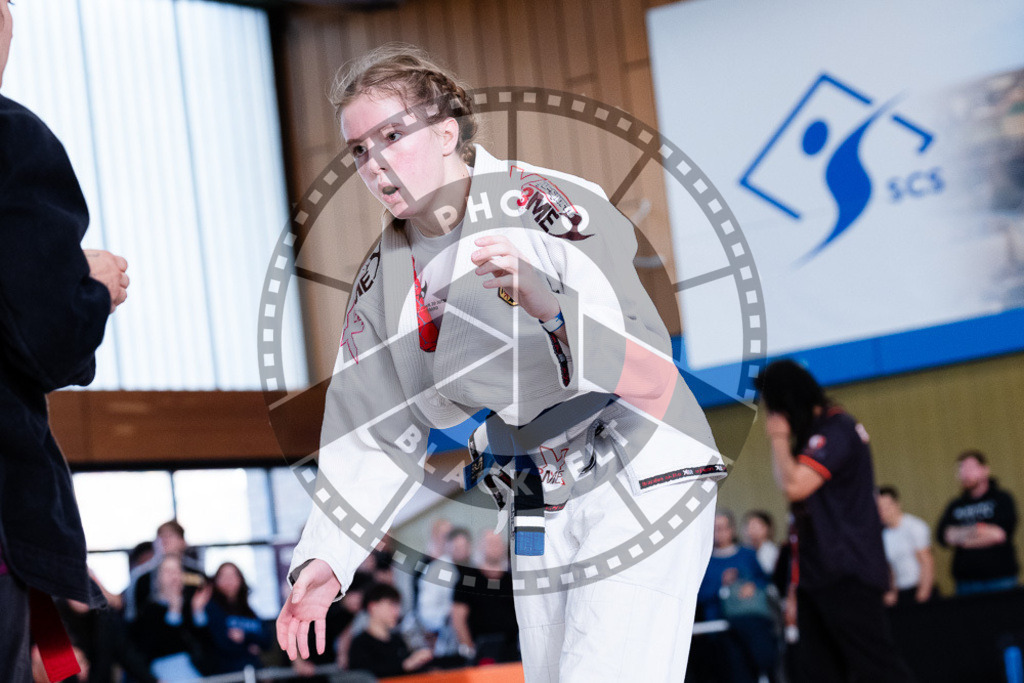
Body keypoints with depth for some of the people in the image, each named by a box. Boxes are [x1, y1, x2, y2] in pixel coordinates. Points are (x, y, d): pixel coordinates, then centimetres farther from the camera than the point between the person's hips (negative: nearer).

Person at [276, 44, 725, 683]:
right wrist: (325, 559, -2)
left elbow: (650, 363, -25)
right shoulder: (385, 277, 5)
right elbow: (372, 432, 8)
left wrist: (549, 308, -44)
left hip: (643, 480, -7)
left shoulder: (541, 203, -16)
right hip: (540, 510, 7)